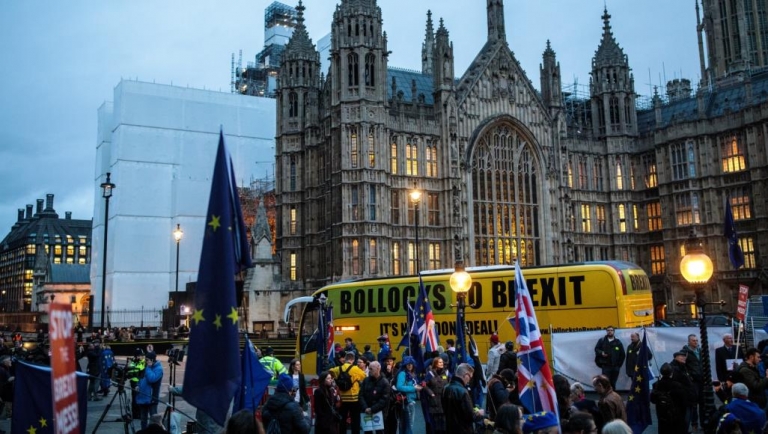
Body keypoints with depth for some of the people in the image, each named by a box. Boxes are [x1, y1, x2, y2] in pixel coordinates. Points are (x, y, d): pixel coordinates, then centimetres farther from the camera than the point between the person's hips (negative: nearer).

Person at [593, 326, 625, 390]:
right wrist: (601, 353, -13)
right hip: (606, 366, -2)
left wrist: (619, 364, 5)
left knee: (613, 383, 10)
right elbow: (596, 349, 8)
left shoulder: (618, 342, 5)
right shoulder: (602, 340, 2)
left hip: (615, 366, 2)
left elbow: (622, 354, 10)